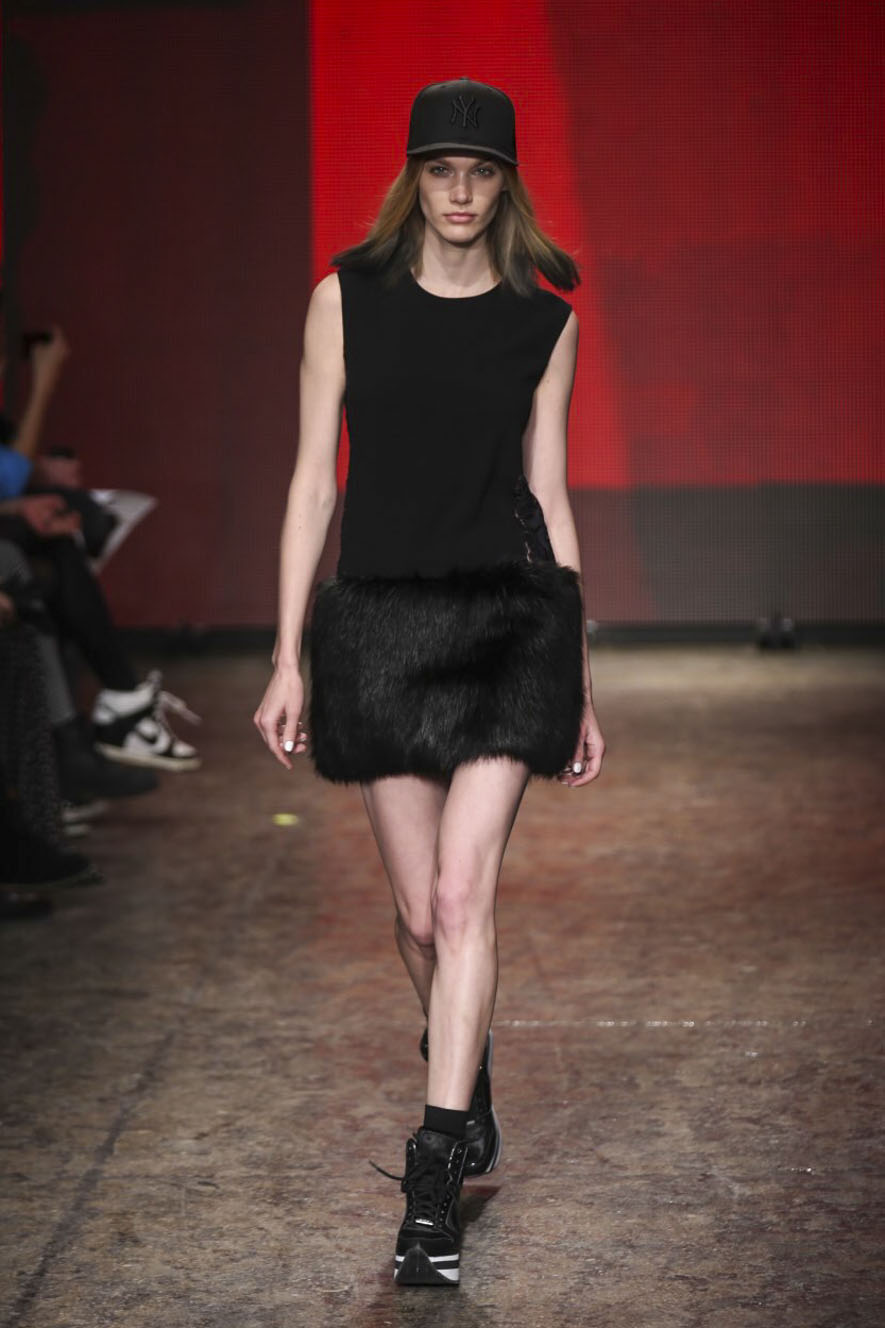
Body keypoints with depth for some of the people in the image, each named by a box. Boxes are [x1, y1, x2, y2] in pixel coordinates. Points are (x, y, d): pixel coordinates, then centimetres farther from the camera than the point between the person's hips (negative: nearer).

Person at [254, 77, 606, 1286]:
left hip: (508, 616, -1)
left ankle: (434, 1181, -9)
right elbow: (314, 478, 4)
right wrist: (289, 660, 0)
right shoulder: (347, 298, 3)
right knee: (421, 908, 8)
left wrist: (583, 683, 8)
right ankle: (468, 1076, 39)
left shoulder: (544, 321, 4)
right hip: (382, 618, 1)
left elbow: (549, 495, 8)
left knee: (464, 892, -12)